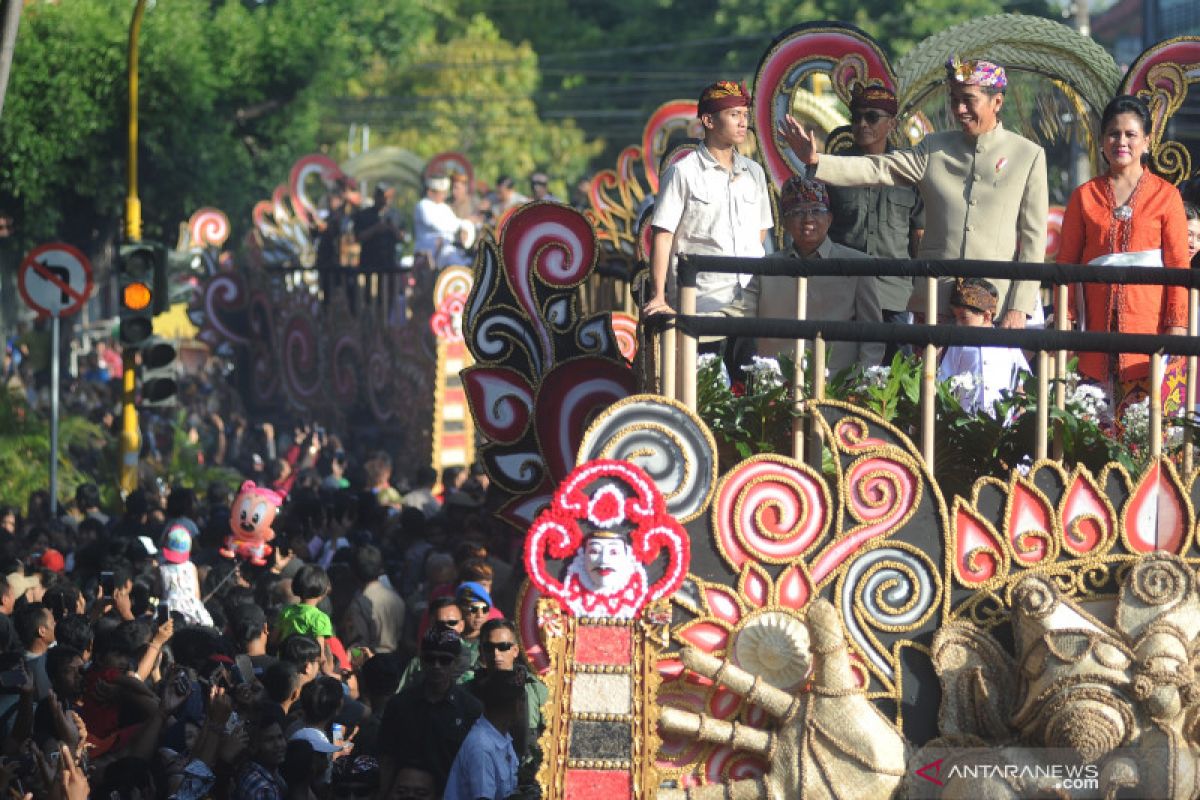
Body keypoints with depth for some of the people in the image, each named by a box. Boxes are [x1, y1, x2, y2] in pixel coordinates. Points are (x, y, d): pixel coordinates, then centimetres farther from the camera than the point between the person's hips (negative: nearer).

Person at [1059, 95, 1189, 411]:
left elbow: (1179, 266, 3)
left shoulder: (1165, 195, 5)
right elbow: (1066, 263, 12)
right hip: (1097, 323, 2)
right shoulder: (1084, 196, 11)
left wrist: (1177, 325, -5)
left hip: (1148, 321, -2)